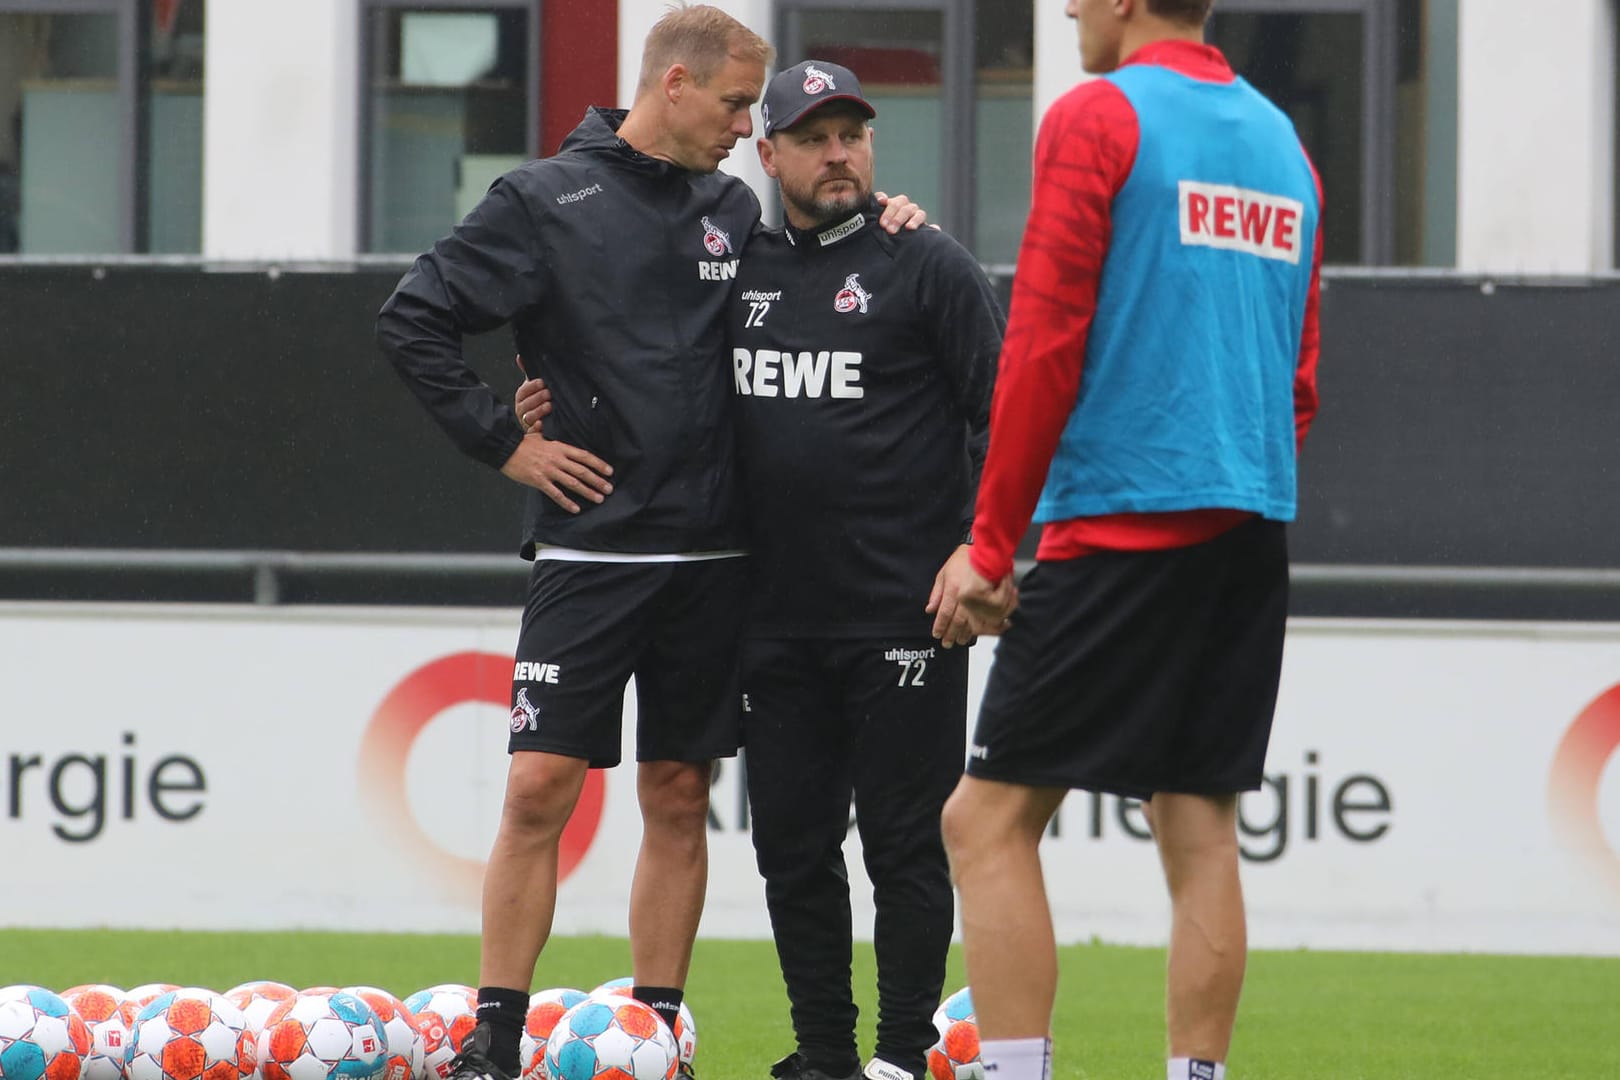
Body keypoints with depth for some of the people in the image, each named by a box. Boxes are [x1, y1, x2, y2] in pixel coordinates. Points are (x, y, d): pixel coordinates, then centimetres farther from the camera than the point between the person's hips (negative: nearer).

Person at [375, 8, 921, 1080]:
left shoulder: (736, 210, 11)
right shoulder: (545, 200, -2)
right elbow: (414, 318, -1)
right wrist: (502, 440, -4)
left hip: (713, 555, 4)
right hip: (589, 549, -4)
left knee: (679, 802, 6)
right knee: (540, 789, -7)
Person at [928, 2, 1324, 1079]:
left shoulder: (1096, 119, -6)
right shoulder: (1281, 139, 16)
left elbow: (1043, 343, -10)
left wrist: (991, 543, -6)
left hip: (1123, 525, -7)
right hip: (1253, 528, 7)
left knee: (990, 820, -5)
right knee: (1200, 829, 7)